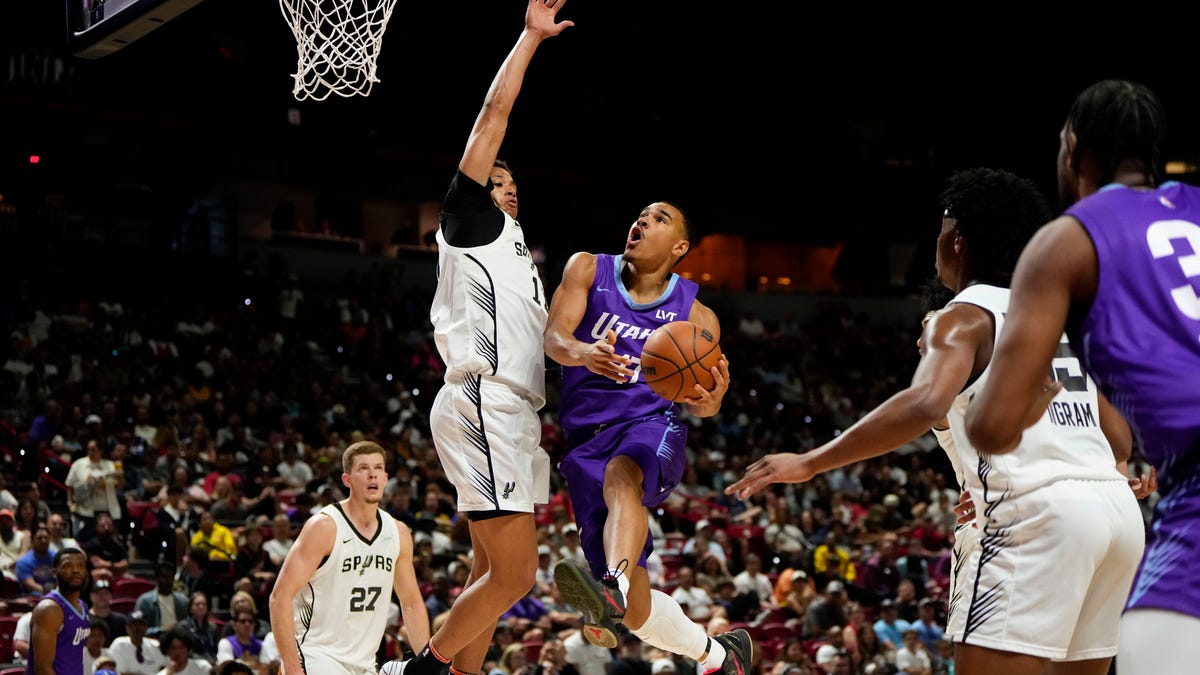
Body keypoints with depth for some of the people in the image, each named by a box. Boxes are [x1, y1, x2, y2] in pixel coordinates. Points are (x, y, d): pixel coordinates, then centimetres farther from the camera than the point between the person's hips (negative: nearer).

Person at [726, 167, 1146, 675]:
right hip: (1117, 506, 8)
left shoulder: (965, 316, 1)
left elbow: (924, 405, -20)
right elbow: (1120, 440, 24)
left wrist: (809, 463, -17)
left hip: (1039, 514, -8)